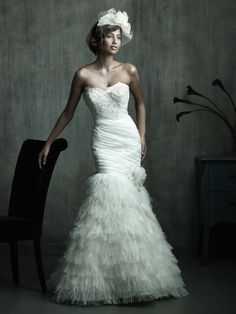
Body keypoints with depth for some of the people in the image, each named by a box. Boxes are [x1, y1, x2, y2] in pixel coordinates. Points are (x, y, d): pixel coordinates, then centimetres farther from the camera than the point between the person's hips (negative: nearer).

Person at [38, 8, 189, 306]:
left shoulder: (129, 71, 4)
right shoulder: (83, 74, 0)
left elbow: (140, 103, 19)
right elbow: (68, 112, 8)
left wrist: (142, 136, 13)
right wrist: (48, 143, 10)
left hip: (128, 139, 2)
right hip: (103, 142, -1)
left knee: (126, 199, -3)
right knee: (114, 196, -13)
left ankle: (128, 273, 10)